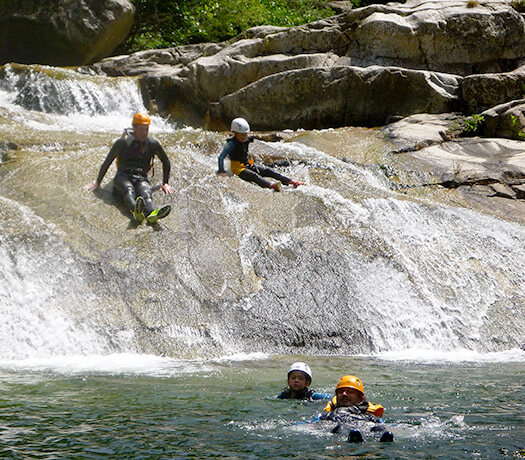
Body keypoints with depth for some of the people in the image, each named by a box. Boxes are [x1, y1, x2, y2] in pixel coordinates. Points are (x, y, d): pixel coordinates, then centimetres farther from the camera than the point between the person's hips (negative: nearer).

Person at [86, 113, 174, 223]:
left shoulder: (152, 144, 13)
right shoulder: (122, 143, 5)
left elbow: (166, 162, 28)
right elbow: (107, 162, 13)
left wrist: (165, 183, 22)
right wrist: (97, 183, 16)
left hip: (141, 178, 1)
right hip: (123, 176, -1)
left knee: (145, 193, -37)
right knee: (129, 190, -39)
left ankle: (152, 214, -71)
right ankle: (136, 210, -73)